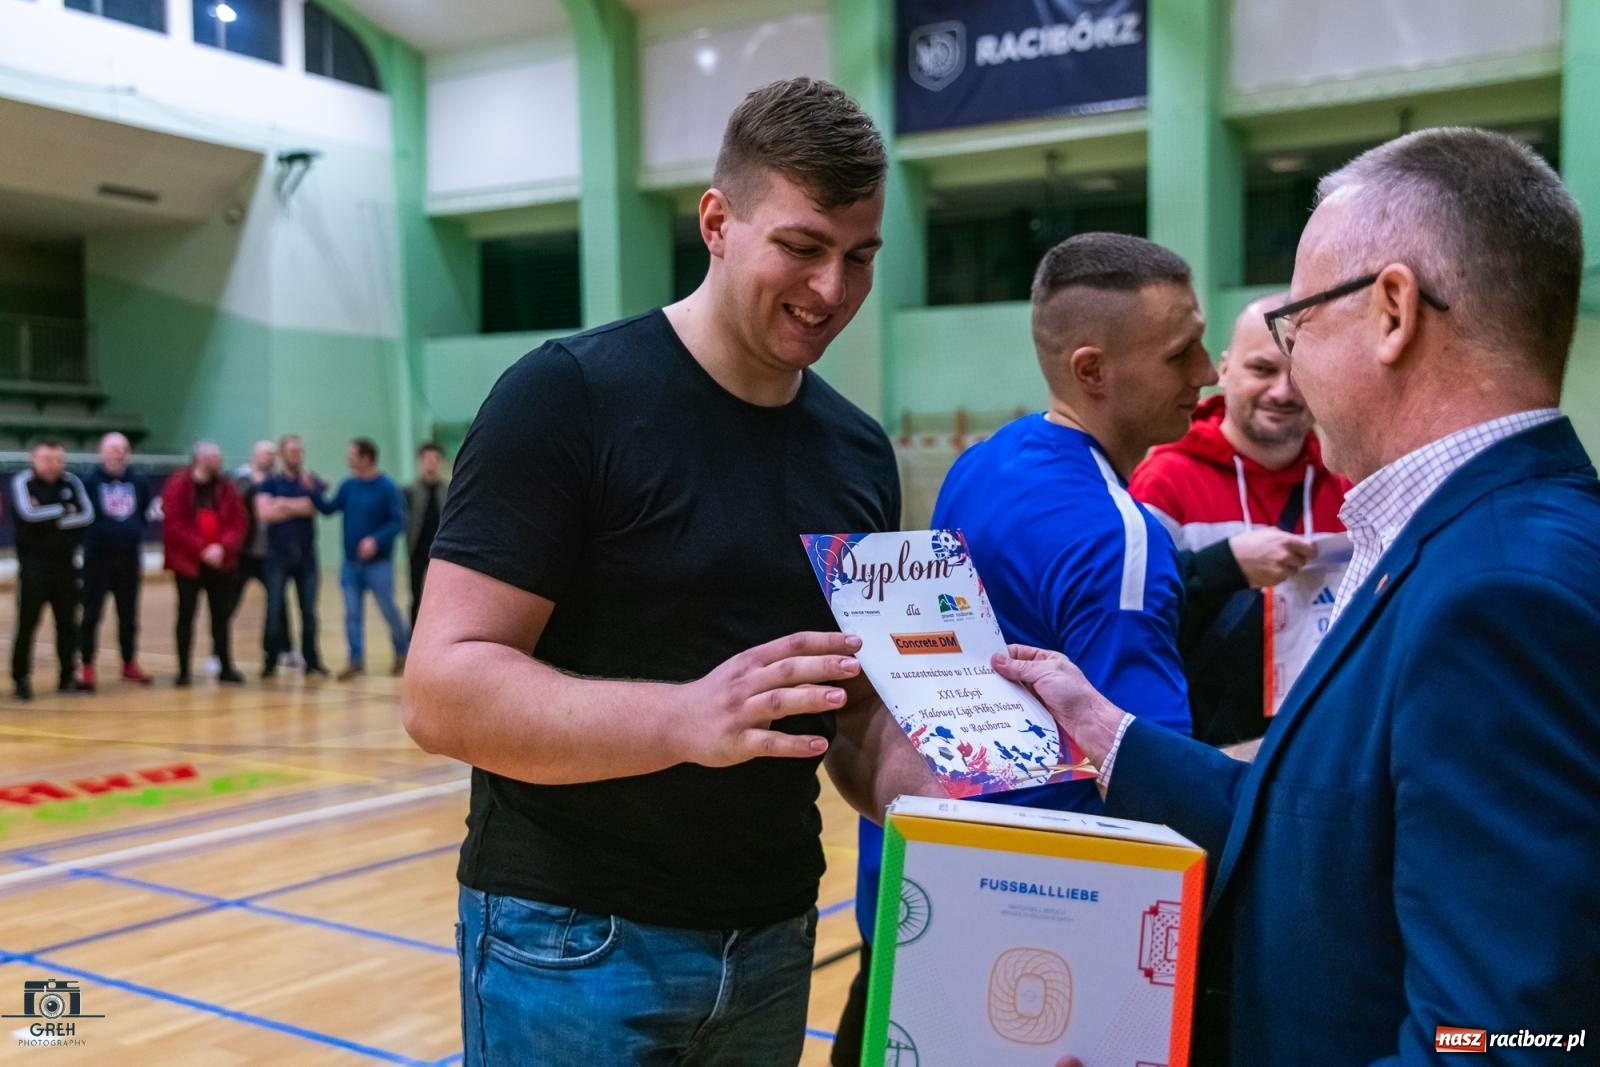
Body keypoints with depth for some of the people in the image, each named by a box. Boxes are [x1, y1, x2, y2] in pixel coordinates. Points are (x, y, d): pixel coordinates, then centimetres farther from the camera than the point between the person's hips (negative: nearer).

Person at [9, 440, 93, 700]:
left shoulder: (71, 482, 6)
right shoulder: (22, 481, -5)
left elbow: (87, 514, -4)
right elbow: (28, 514, -20)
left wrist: (53, 520, -13)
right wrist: (64, 510, -10)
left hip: (65, 563, 4)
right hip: (34, 564, -4)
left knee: (67, 622, 7)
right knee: (27, 623, -4)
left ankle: (68, 676, 15)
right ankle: (21, 678, 4)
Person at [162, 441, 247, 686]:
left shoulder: (225, 487, 6)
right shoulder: (177, 485, -5)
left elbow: (237, 522, 1)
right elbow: (174, 524, -13)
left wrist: (223, 547, -16)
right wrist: (202, 549, -20)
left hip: (221, 563, 3)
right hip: (188, 563, -3)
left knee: (221, 615, 7)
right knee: (186, 616, 4)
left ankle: (226, 667, 14)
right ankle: (183, 670, 10)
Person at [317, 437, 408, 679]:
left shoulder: (387, 487, -11)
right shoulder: (348, 486, 6)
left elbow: (399, 521, -14)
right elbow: (328, 509, 8)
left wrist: (376, 540, -25)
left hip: (379, 563, -5)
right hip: (350, 563, 5)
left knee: (388, 610, 6)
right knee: (352, 614, 3)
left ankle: (403, 652, 27)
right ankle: (356, 661, 9)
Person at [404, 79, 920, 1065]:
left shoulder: (860, 452, 4)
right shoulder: (568, 397, -14)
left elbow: (859, 700, 11)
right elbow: (444, 691, -19)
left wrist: (919, 790, -10)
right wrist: (684, 717, -33)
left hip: (774, 938, 6)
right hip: (574, 938, -5)